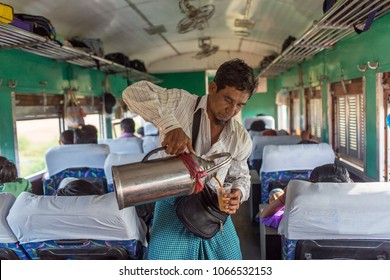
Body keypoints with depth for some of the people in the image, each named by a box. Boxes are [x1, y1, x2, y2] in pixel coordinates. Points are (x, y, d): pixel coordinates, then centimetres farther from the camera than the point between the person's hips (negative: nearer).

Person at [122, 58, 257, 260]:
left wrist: (238, 192, -13)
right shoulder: (181, 103, -13)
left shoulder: (241, 138, 0)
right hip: (172, 209, -3)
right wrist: (170, 124, -38)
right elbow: (134, 92, -24)